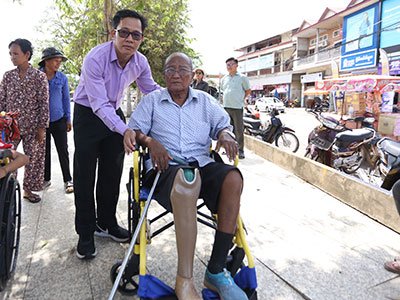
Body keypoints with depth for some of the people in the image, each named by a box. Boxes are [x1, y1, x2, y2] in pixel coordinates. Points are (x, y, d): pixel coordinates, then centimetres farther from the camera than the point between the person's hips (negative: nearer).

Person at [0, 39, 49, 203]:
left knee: (33, 158, 6)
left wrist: (42, 127, -9)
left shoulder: (39, 76, -3)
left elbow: (44, 103, -5)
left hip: (32, 126, -2)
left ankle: (28, 190, 23)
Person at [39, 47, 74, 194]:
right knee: (44, 151, 11)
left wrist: (68, 119, 6)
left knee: (63, 151, 1)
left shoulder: (62, 77, 2)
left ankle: (68, 180, 11)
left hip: (59, 120, 0)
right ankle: (46, 179, 25)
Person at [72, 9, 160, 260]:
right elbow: (99, 104, -32)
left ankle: (106, 223, 26)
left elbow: (152, 90, 7)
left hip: (115, 114, 5)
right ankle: (86, 234, 10)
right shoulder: (95, 58, -26)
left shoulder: (140, 62, -9)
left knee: (112, 174, 9)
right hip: (88, 114, -5)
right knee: (85, 176, -3)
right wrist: (124, 130, -46)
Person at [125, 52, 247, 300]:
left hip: (202, 164, 3)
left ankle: (216, 271, -24)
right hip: (165, 166, -2)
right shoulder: (152, 101, 17)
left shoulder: (205, 101, 21)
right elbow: (135, 130, 10)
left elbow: (222, 124, 17)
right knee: (186, 179, -40)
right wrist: (150, 141, -12)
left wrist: (225, 135, -8)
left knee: (232, 177, -31)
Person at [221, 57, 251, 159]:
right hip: (226, 107, 5)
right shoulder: (224, 78, 15)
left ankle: (240, 151, 0)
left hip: (237, 107, -5)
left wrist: (242, 99, 5)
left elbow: (248, 90, 8)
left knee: (239, 130, -5)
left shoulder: (242, 77, 1)